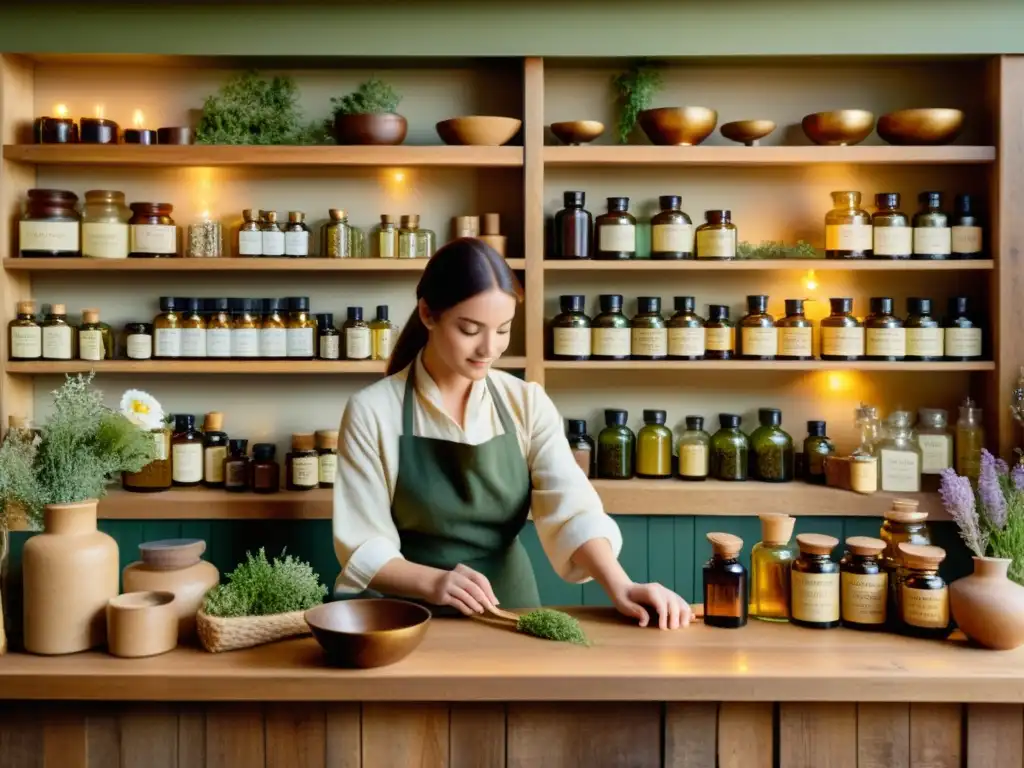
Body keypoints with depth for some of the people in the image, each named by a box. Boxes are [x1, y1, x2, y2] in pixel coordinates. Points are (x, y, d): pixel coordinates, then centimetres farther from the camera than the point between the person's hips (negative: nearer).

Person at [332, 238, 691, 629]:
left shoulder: (527, 403, 1)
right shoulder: (372, 411, -6)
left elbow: (571, 509, -10)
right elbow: (364, 550, -7)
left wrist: (619, 586, -28)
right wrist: (433, 582, -25)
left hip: (509, 610, 2)